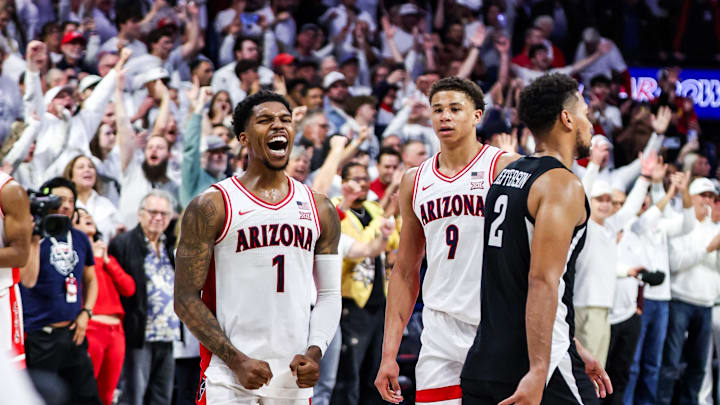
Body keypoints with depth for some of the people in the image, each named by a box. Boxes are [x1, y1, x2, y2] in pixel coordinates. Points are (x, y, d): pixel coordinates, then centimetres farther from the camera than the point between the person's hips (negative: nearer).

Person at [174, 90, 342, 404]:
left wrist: (314, 353, -4)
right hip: (228, 378, -4)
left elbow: (330, 294, 13)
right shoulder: (211, 207, -2)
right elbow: (186, 298, -5)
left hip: (295, 378, 4)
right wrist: (237, 361, -14)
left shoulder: (319, 210, 11)